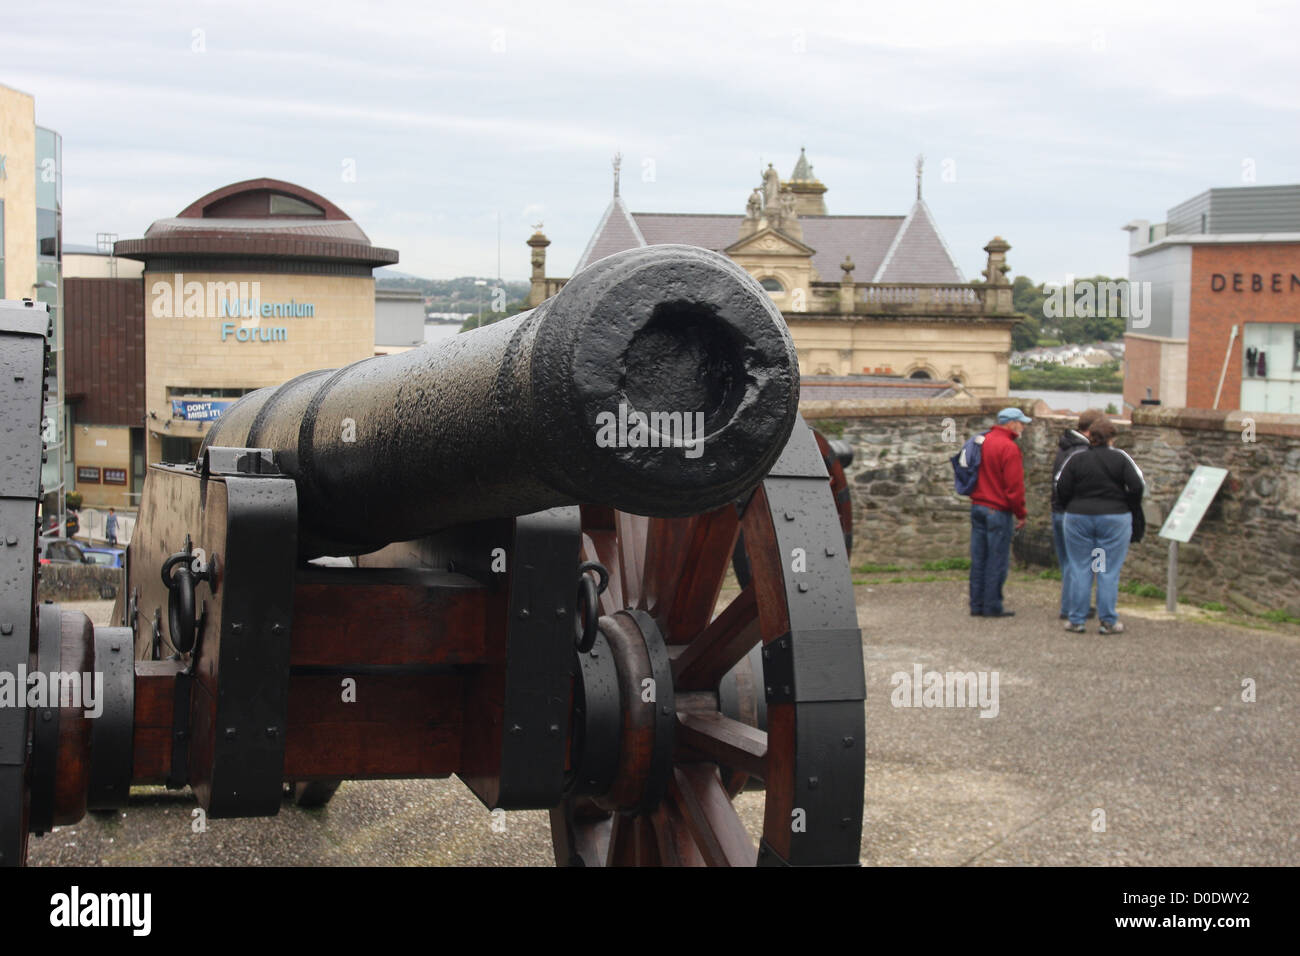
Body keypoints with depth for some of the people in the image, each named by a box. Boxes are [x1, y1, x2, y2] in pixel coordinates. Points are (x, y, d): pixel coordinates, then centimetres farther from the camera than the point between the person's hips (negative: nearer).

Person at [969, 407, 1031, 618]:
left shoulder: (982, 441, 11)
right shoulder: (1009, 448, -15)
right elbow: (1015, 486, -16)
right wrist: (1020, 514, -7)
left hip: (977, 507, 8)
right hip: (998, 511, -8)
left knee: (978, 558, 10)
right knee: (997, 560, -1)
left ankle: (976, 605, 14)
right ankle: (992, 607, 2)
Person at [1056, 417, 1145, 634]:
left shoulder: (1075, 459, 0)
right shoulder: (1120, 458, -4)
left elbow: (1061, 489, -2)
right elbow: (1138, 486, -9)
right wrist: (1128, 509, 6)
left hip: (1078, 518, 1)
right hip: (1114, 519, -1)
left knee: (1079, 570, 7)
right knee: (1109, 572, 3)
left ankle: (1075, 620, 9)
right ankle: (1108, 622, 5)